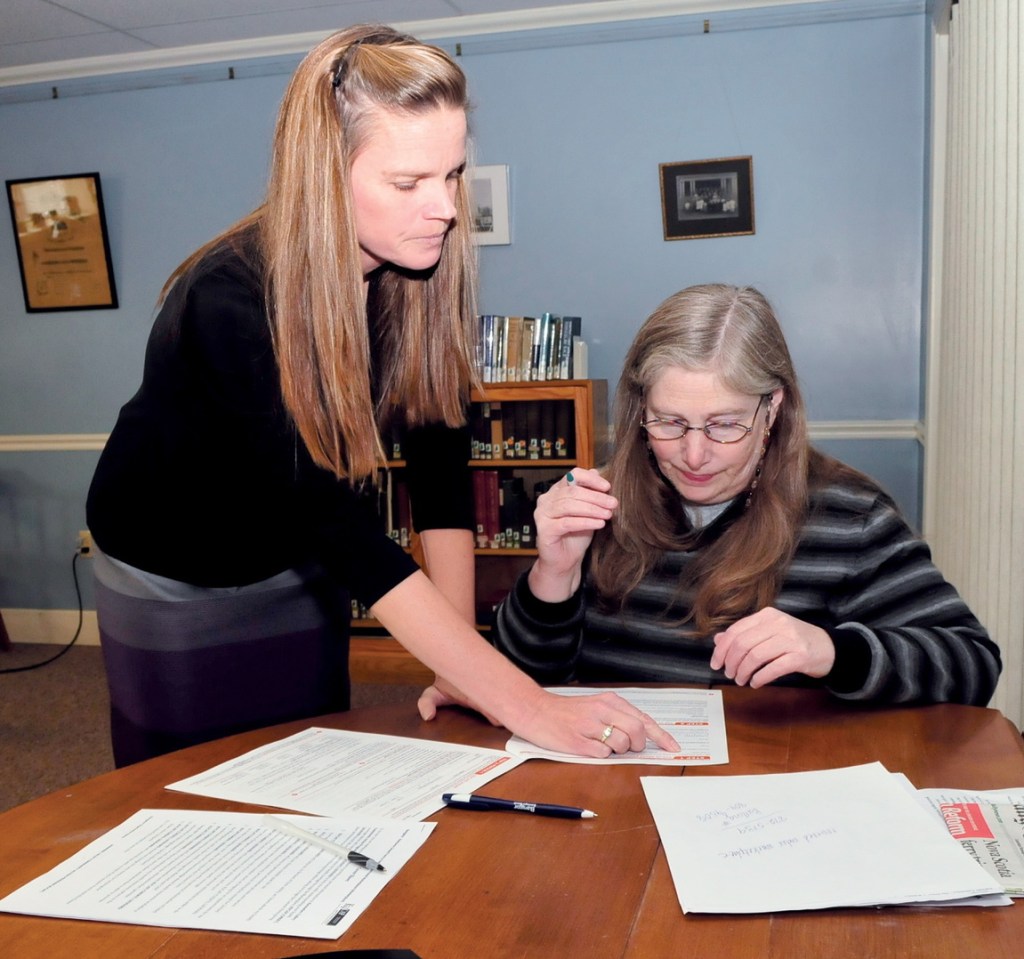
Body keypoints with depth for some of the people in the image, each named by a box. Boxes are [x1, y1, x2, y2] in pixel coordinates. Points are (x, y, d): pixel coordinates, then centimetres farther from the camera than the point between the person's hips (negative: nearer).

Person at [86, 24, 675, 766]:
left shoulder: (427, 269, -18)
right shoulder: (231, 303, -34)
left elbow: (441, 462, -16)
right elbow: (337, 524, -39)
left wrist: (463, 667, -22)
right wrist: (522, 704, -42)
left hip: (296, 567, 4)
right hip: (171, 576, -4)